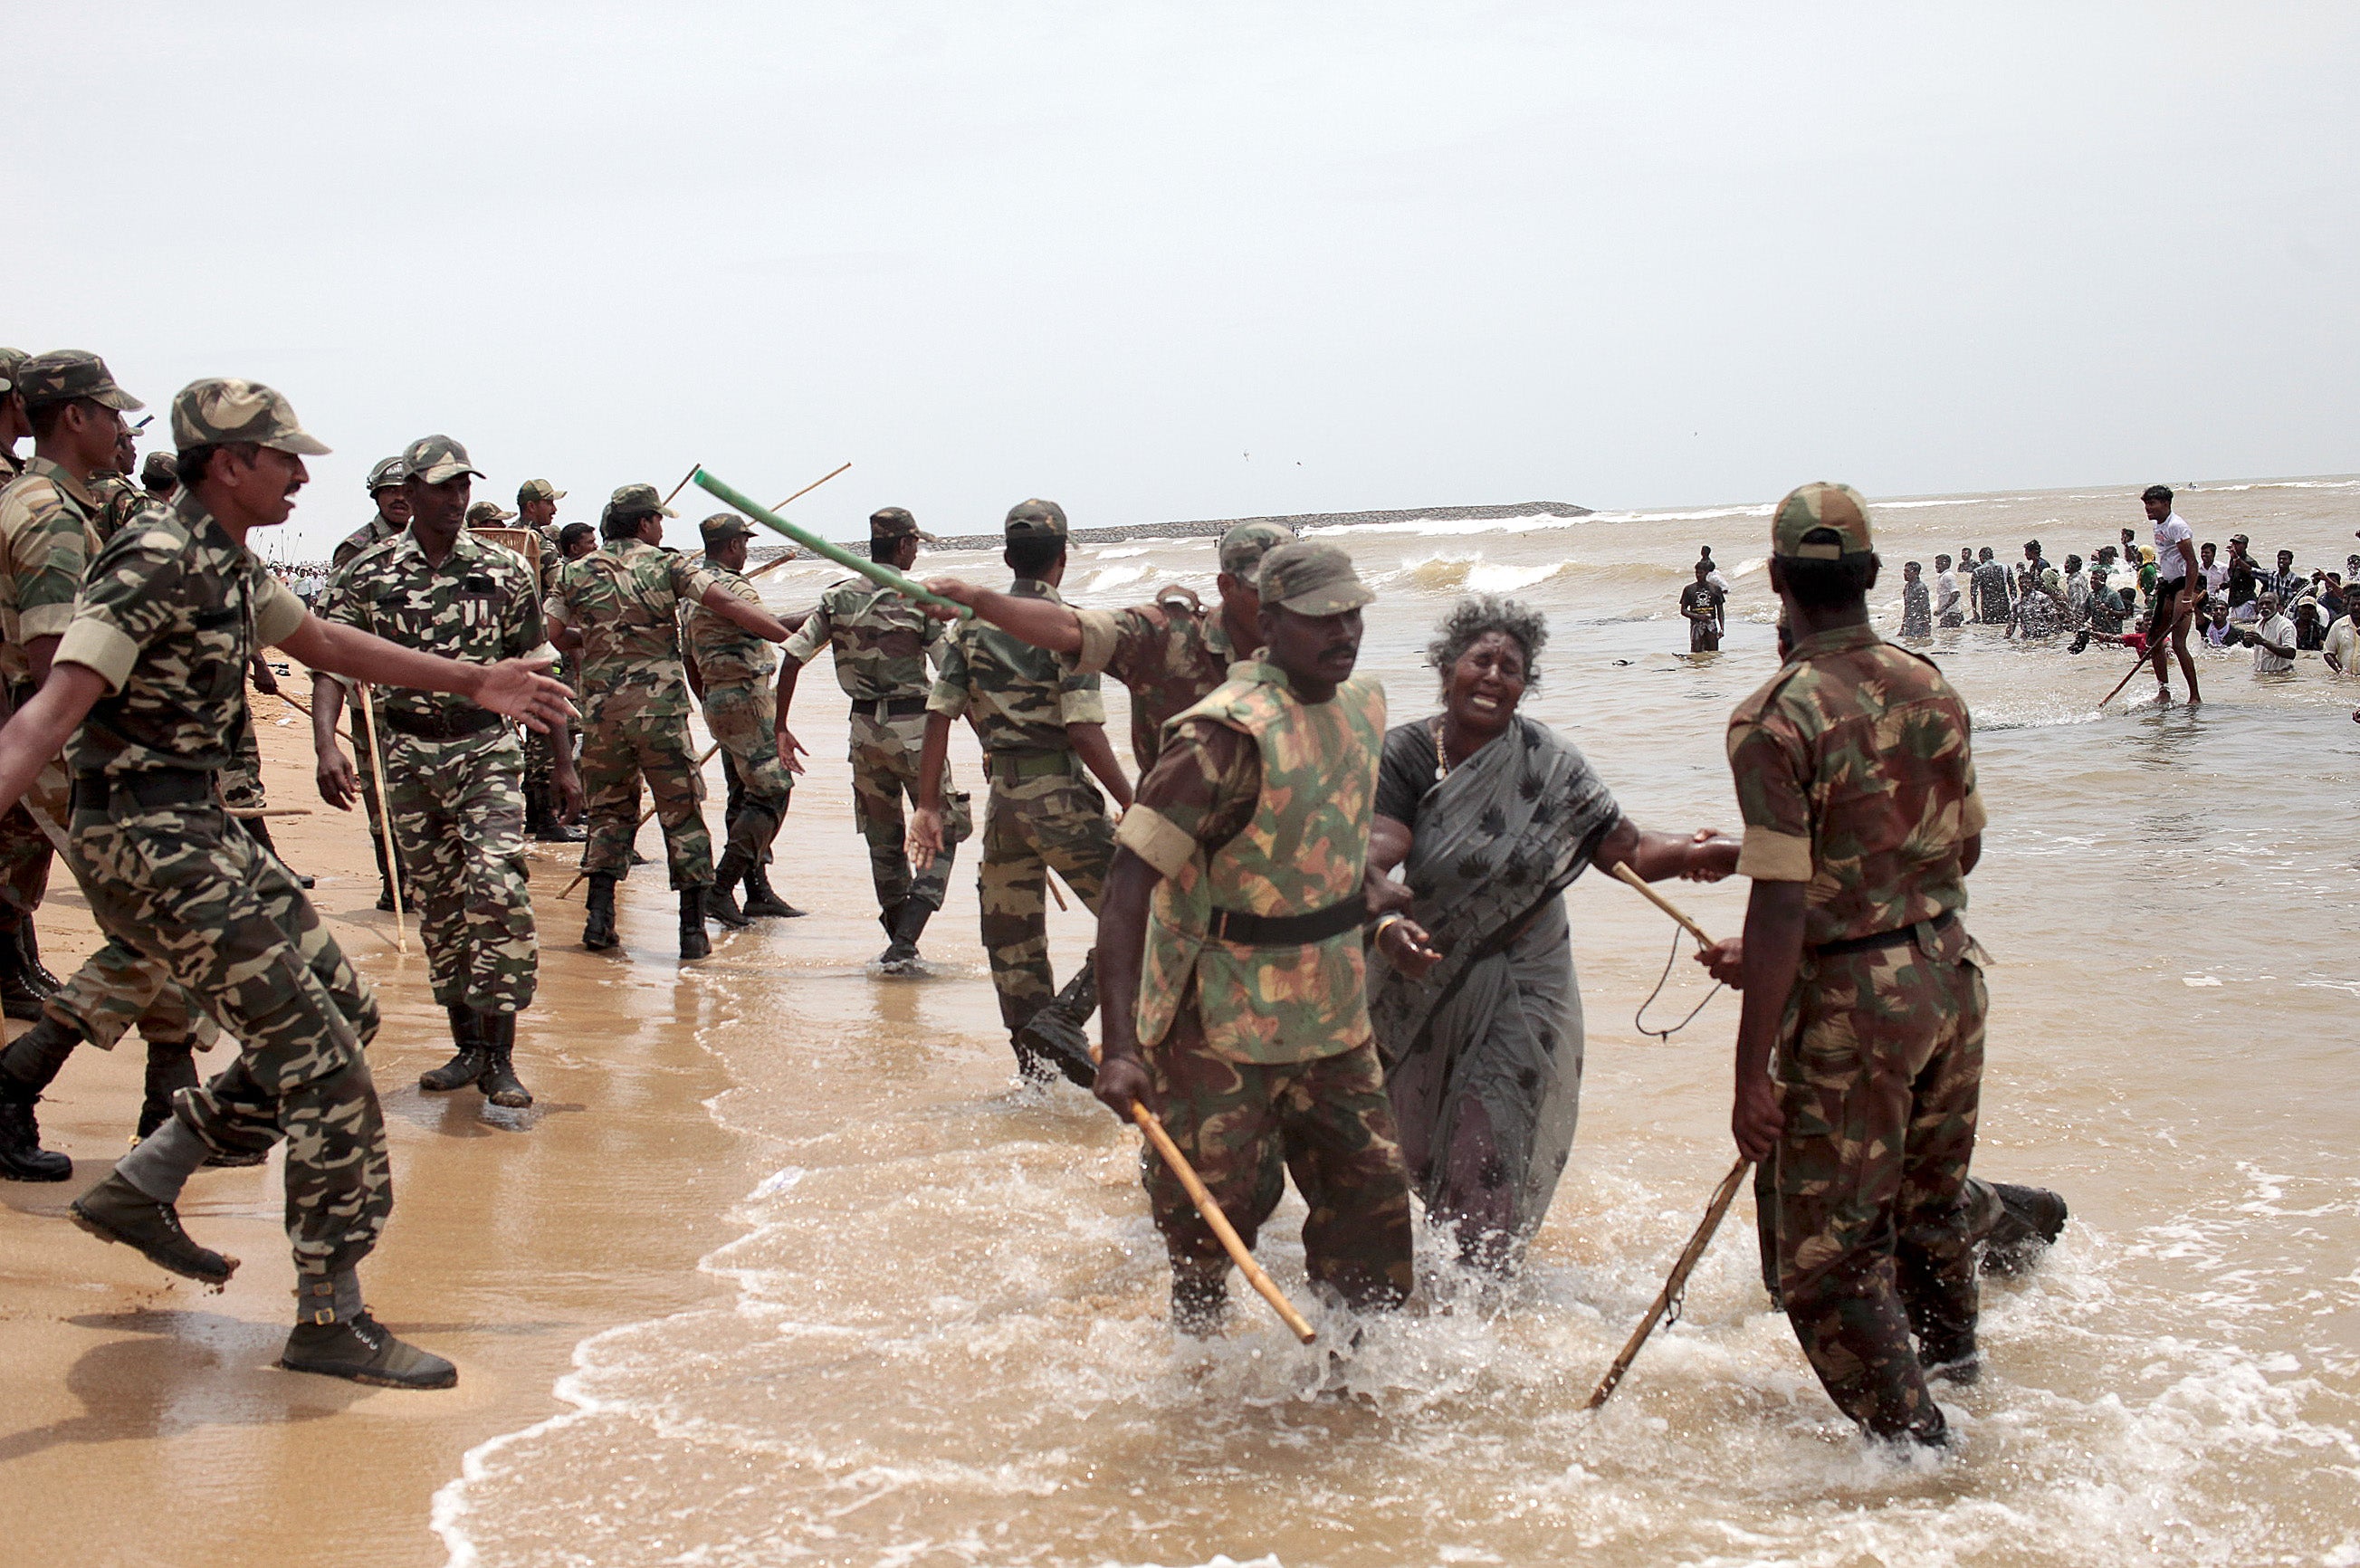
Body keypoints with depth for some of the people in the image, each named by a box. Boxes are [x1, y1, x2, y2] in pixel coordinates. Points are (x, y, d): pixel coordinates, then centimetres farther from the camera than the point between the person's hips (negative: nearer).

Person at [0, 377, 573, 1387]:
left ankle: (140, 1188, 22)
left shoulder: (229, 563, 11)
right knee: (322, 1061, -9)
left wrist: (475, 684, 34)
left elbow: (325, 643, 27)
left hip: (199, 831, 10)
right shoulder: (157, 562, -19)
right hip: (149, 844, -10)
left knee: (345, 1012, 14)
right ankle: (330, 1322, -2)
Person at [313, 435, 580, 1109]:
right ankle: (468, 1046, 23)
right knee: (438, 903, 9)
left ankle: (499, 1055, -11)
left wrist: (564, 763, 6)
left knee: (498, 889, -17)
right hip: (409, 754, 2)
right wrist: (326, 745, -21)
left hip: (488, 747, -2)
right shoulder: (368, 573, 1)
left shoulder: (505, 570, 1)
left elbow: (535, 670, 6)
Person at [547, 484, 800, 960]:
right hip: (660, 705, -3)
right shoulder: (668, 565, -1)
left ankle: (599, 919, 7)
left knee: (609, 811, 16)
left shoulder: (576, 573, 8)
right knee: (681, 813, 5)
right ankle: (693, 929, 2)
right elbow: (729, 606, -12)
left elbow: (555, 635, 8)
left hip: (602, 706, 3)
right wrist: (792, 638, -16)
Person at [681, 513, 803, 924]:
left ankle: (759, 893, 15)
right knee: (771, 792, -8)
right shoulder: (732, 587, -13)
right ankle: (721, 887, -14)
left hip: (717, 702, 10)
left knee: (745, 797, 12)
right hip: (748, 699, -10)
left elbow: (690, 661, 22)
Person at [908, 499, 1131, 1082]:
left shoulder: (971, 624, 7)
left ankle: (1035, 1065, 19)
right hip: (1058, 794, -6)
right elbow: (1083, 731, -16)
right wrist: (1133, 805, -10)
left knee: (1012, 935, 14)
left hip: (1001, 794, 6)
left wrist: (928, 806, 7)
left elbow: (939, 716, 2)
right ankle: (1063, 1020, -8)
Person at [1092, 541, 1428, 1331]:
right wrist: (1120, 1047, -33)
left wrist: (1381, 922, 5)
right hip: (1222, 1029, -7)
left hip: (1334, 1019, 7)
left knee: (1373, 1195, 10)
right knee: (1214, 1216, 4)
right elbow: (1129, 882, -26)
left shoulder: (1362, 705, 5)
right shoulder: (1228, 734, -22)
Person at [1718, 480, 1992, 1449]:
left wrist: (1752, 1072, -18)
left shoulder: (1777, 717, -19)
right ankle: (1953, 1363, 47)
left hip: (1854, 1003, -7)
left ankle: (1916, 1440, 9)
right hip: (1951, 976, 8)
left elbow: (1781, 907, -22)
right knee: (1930, 1197, 28)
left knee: (1830, 1256, 5)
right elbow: (1966, 848, 14)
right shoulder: (1933, 689, 3)